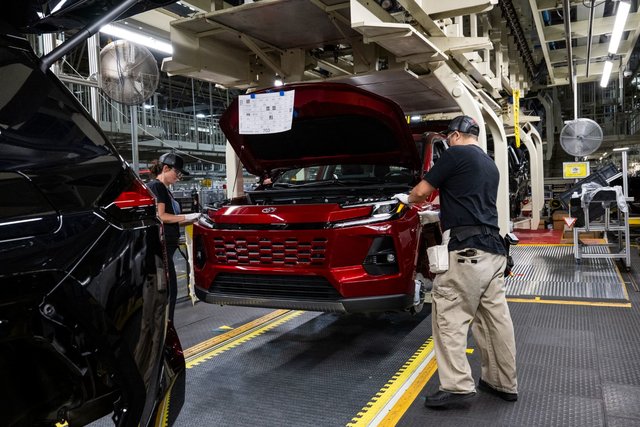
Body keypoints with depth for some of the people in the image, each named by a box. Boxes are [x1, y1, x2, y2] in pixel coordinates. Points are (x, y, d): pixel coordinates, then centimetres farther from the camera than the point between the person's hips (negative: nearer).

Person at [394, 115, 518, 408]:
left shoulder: (456, 154, -3)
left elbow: (422, 191, -2)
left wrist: (407, 199, 20)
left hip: (467, 249, -9)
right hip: (493, 249, 9)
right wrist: (441, 210, 43)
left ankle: (457, 385, -6)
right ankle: (503, 383, 20)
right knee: (496, 317, 11)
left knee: (449, 316, -5)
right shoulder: (490, 165, 24)